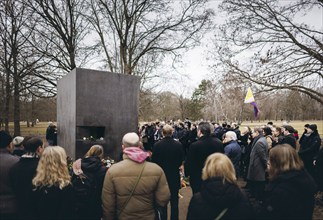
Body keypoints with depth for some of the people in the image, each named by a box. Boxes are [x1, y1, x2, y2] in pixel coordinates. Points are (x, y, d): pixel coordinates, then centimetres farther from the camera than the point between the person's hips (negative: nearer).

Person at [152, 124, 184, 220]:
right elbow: (181, 161, -4)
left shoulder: (157, 145, -16)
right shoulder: (178, 144, -13)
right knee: (174, 200, 16)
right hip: (175, 176, 1)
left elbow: (154, 161, -8)